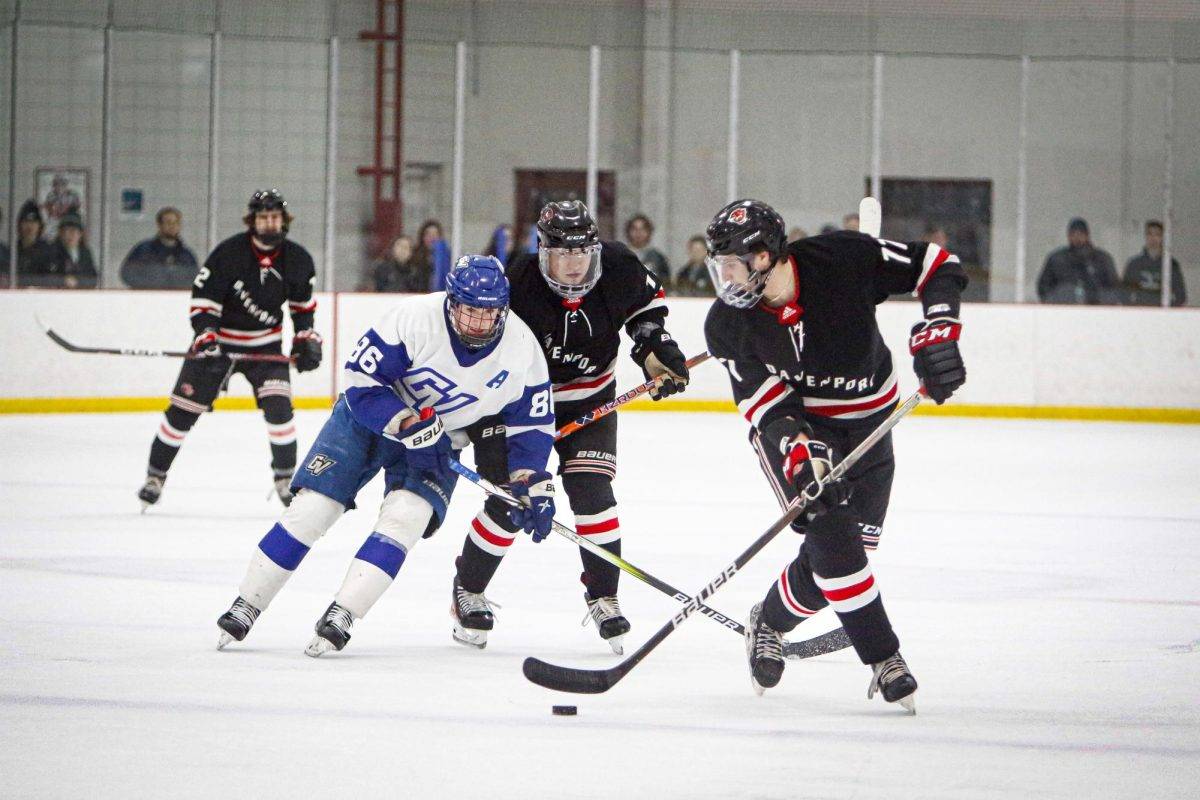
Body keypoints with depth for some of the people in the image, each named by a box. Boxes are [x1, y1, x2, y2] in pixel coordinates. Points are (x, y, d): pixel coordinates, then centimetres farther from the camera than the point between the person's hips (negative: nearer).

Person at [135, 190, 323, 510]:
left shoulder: (297, 259, -7)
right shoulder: (228, 253, -20)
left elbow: (303, 303, 11)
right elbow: (203, 299, -16)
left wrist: (307, 340, 3)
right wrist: (205, 339, -27)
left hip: (265, 344, 2)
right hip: (219, 339, -2)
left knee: (278, 406, -15)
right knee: (183, 408, -2)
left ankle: (285, 478, -1)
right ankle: (155, 475, 11)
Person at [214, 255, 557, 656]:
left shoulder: (523, 352, -17)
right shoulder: (414, 318, -28)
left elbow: (532, 425, -4)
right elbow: (361, 379, -23)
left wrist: (534, 486, -12)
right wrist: (409, 424, -31)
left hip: (440, 442, 2)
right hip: (368, 416, -2)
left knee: (405, 517, -24)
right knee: (311, 508, -9)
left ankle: (340, 617, -23)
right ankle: (245, 607, 2)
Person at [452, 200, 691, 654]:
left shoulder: (616, 268, -18)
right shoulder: (518, 285, -29)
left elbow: (646, 299, 6)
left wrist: (654, 345, -4)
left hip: (589, 398, 3)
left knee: (590, 489, -13)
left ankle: (603, 596, 1)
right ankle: (468, 592, 17)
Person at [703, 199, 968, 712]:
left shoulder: (844, 259, -24)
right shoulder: (727, 325, -18)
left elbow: (937, 266, -15)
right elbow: (767, 405, -18)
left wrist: (936, 334, -26)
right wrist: (801, 455, -36)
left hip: (869, 419, 1)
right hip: (795, 424, -1)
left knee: (849, 549, -3)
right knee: (832, 535, -22)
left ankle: (770, 622, 23)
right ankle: (882, 658, -10)